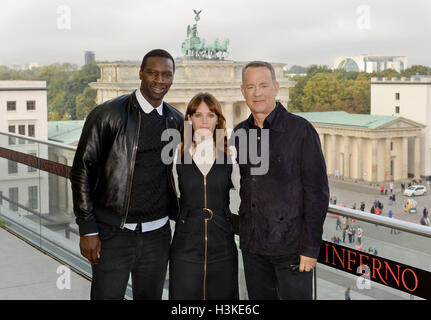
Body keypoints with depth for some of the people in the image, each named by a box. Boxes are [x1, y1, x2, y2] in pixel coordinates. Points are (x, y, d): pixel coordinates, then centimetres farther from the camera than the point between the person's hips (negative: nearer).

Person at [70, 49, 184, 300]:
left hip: (157, 234, 4)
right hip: (113, 234, -4)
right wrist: (87, 229, -9)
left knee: (151, 296, 14)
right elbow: (82, 169, -7)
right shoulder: (108, 114, -9)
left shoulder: (177, 121, 6)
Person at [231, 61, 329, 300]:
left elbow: (317, 192, -9)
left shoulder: (301, 130, -9)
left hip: (290, 245, -5)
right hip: (252, 245, 5)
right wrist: (244, 232, 7)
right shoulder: (240, 133, 6)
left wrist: (310, 248, -12)